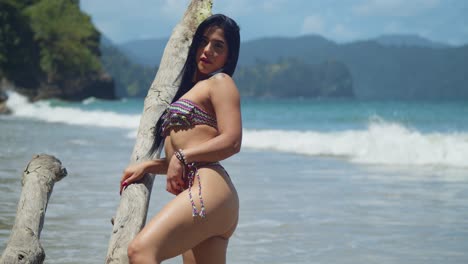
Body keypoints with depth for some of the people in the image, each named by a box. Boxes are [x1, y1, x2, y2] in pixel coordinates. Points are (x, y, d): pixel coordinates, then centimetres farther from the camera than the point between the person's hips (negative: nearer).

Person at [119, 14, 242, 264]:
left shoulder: (220, 82, 6)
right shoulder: (193, 89, 32)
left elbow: (231, 141, -9)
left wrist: (181, 158, -7)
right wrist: (146, 166, 25)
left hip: (208, 189, -10)